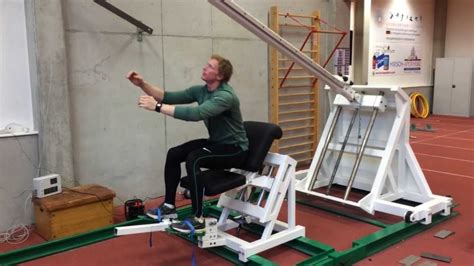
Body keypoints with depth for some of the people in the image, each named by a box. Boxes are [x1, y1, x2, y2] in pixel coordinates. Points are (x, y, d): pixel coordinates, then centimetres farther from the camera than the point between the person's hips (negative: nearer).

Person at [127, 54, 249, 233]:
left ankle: (198, 219, -24)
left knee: (194, 158, -32)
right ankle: (169, 206, 6)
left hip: (234, 149, -8)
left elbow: (196, 114, -41)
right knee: (174, 154, -5)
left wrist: (157, 107, -41)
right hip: (216, 142, 9)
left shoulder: (225, 96, -27)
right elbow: (170, 97, -4)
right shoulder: (200, 90, 0)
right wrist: (143, 85, -17)